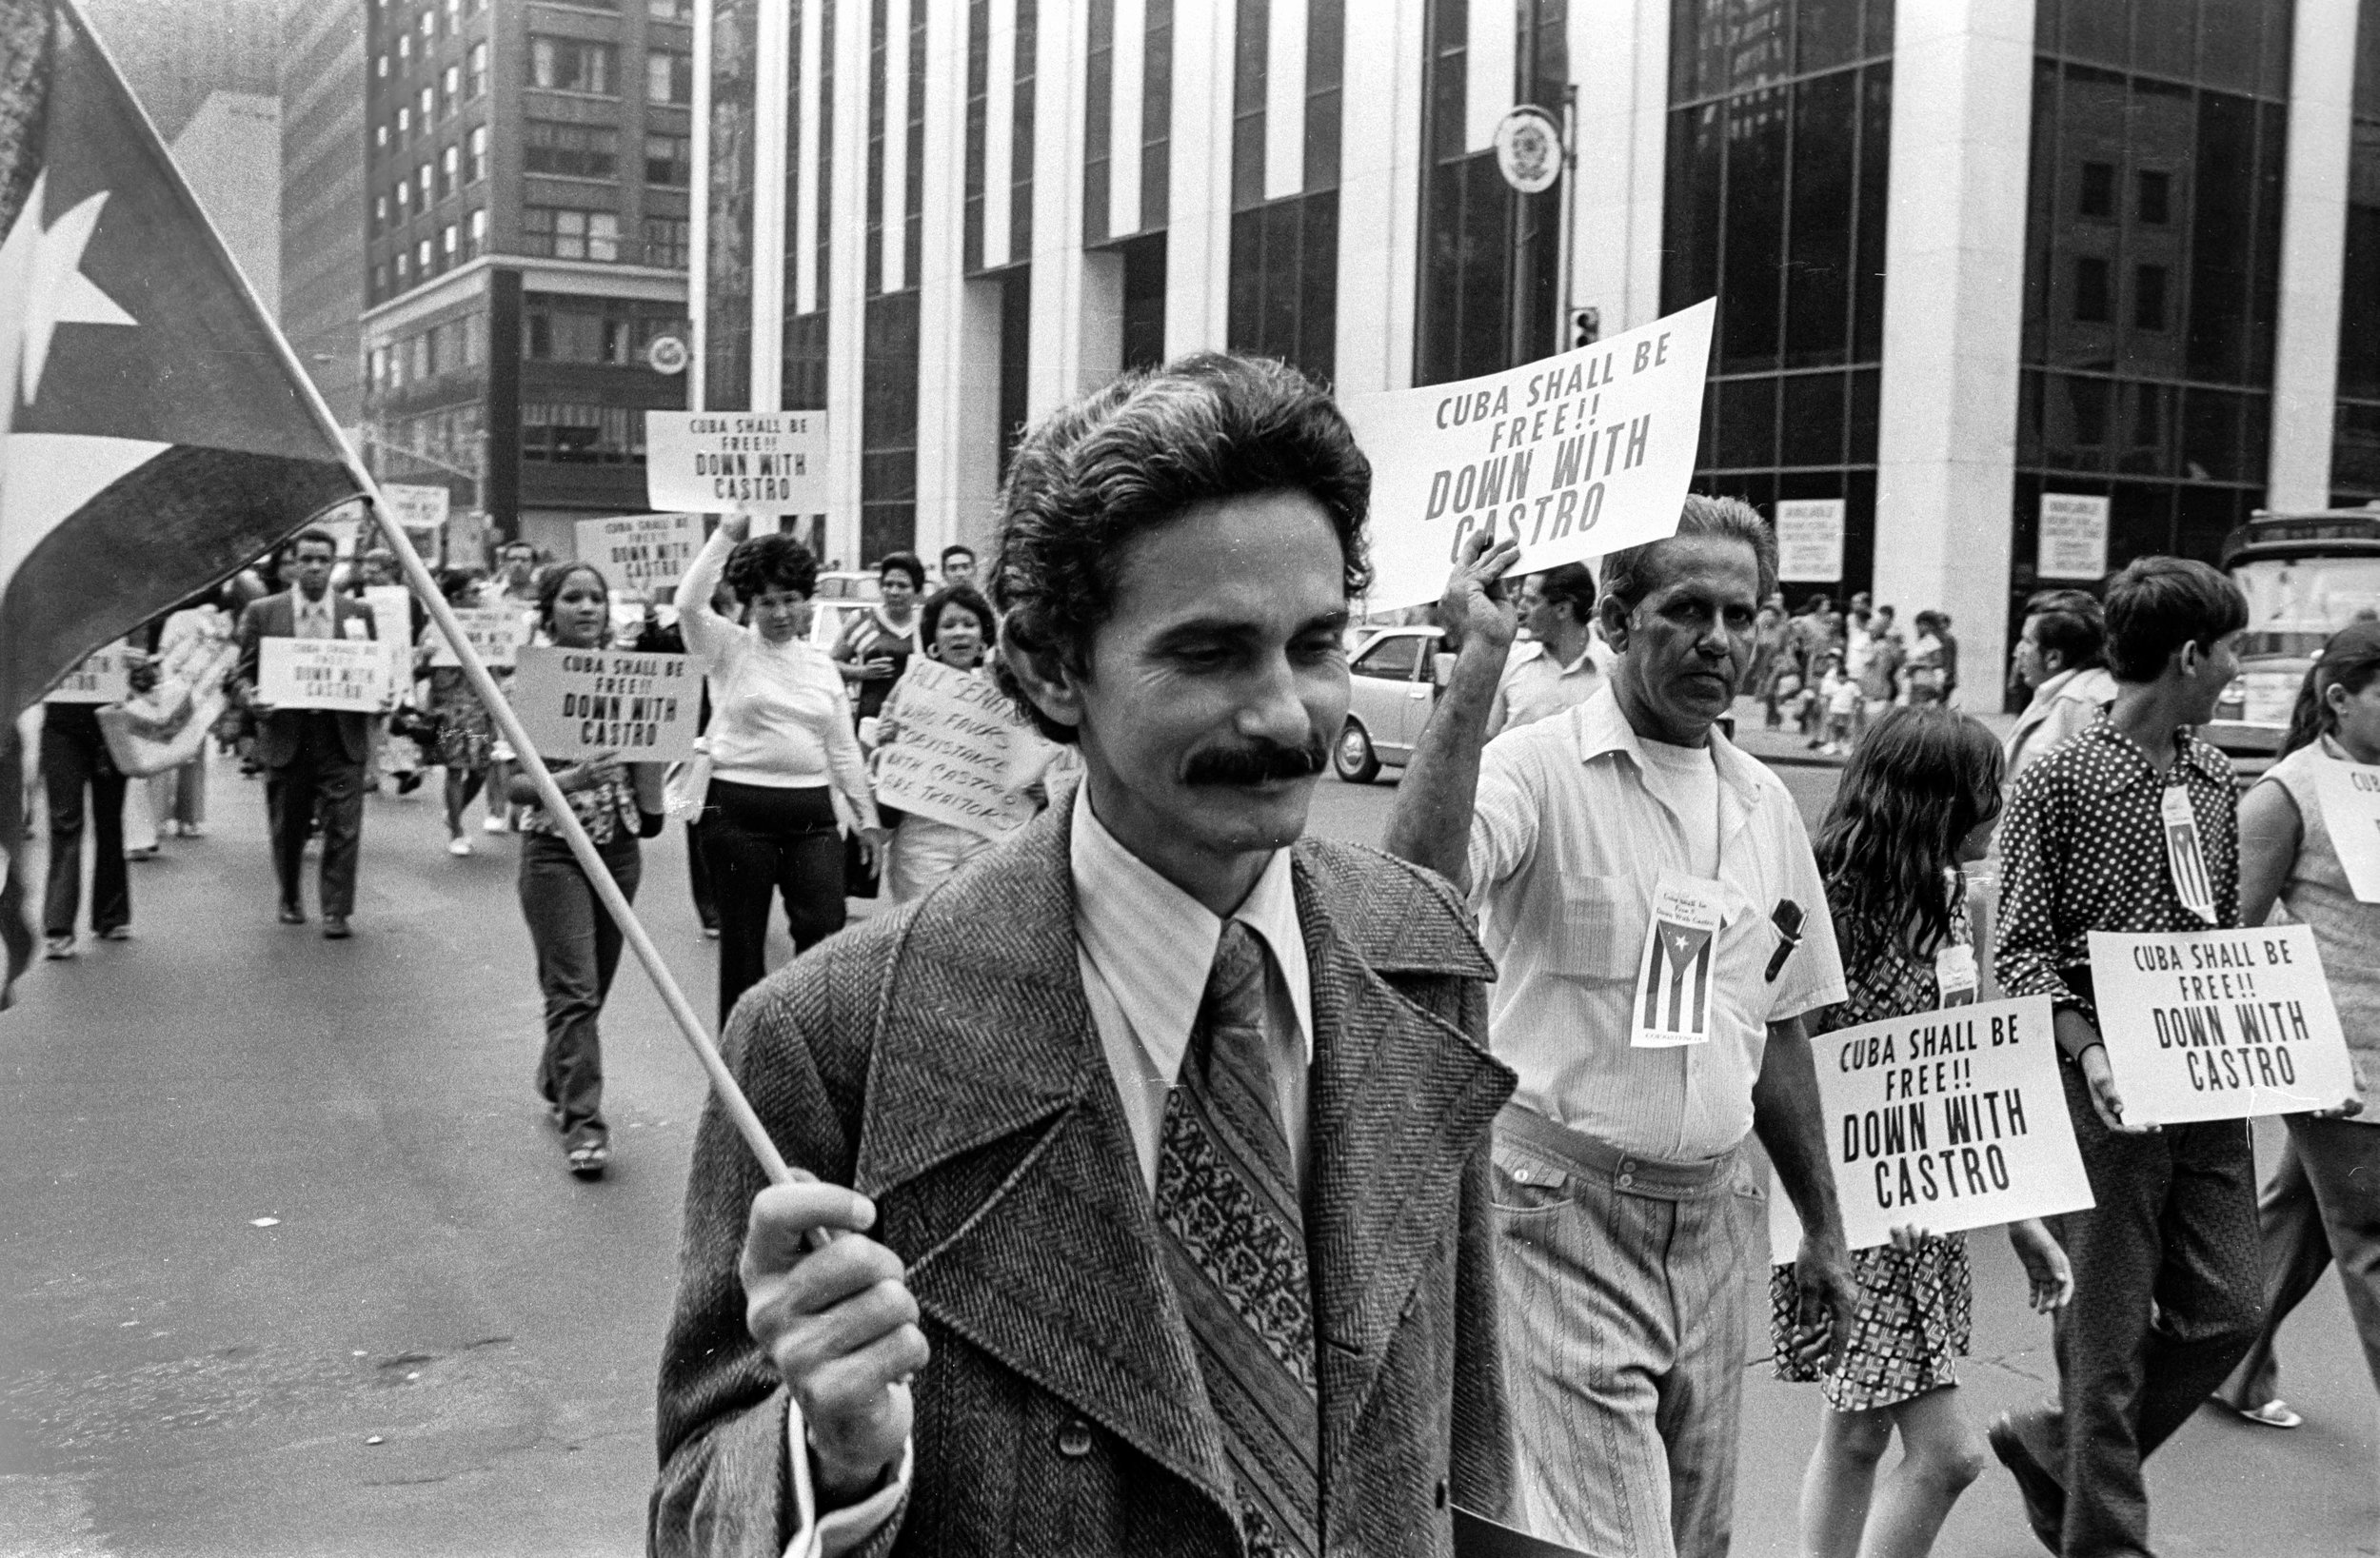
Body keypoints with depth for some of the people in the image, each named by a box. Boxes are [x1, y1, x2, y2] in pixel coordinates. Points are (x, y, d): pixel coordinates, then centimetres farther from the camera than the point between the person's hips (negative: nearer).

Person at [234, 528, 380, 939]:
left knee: (343, 827, -6)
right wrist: (251, 699, -14)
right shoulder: (262, 613, 4)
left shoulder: (358, 613, 6)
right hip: (285, 735, 1)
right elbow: (246, 671, 7)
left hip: (342, 737, 0)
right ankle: (290, 898, 33)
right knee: (287, 828, 11)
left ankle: (336, 911, 2)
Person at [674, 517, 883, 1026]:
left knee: (825, 934, -5)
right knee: (742, 940, 5)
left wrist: (866, 815, 14)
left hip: (812, 812, 3)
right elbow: (690, 602, -19)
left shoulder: (822, 665, 13)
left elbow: (844, 748, 16)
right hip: (738, 808, -3)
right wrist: (727, 536, -18)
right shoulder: (729, 649, 1)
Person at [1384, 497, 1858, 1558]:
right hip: (1563, 1209, -6)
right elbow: (1418, 883, -34)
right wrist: (1478, 663, -31)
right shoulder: (1540, 769, -12)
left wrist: (1823, 1230, 18)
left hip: (1712, 1219, 7)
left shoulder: (1764, 805, 9)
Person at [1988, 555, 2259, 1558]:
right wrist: (2088, 1052, -22)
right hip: (2109, 1088, -7)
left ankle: (2052, 1447, 30)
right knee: (2113, 1329, 2)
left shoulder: (2214, 781, 11)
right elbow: (2023, 948, -10)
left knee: (2224, 1312, 9)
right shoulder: (2059, 781, -9)